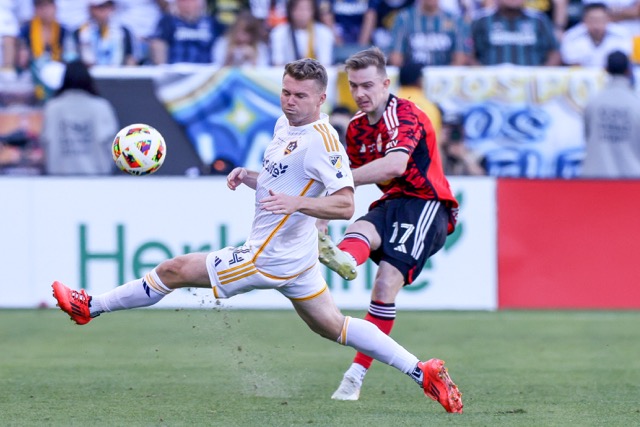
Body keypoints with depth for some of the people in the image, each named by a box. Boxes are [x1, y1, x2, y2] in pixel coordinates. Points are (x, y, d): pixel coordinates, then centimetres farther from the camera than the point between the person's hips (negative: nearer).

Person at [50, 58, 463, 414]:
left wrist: (296, 203, -39)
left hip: (269, 259, -10)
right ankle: (424, 372, 12)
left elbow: (345, 205, -25)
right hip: (296, 255, 10)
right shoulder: (285, 125, 8)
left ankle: (89, 306, 15)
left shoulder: (323, 142, -22)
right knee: (333, 327, 16)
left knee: (174, 271, 0)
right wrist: (247, 176, 3)